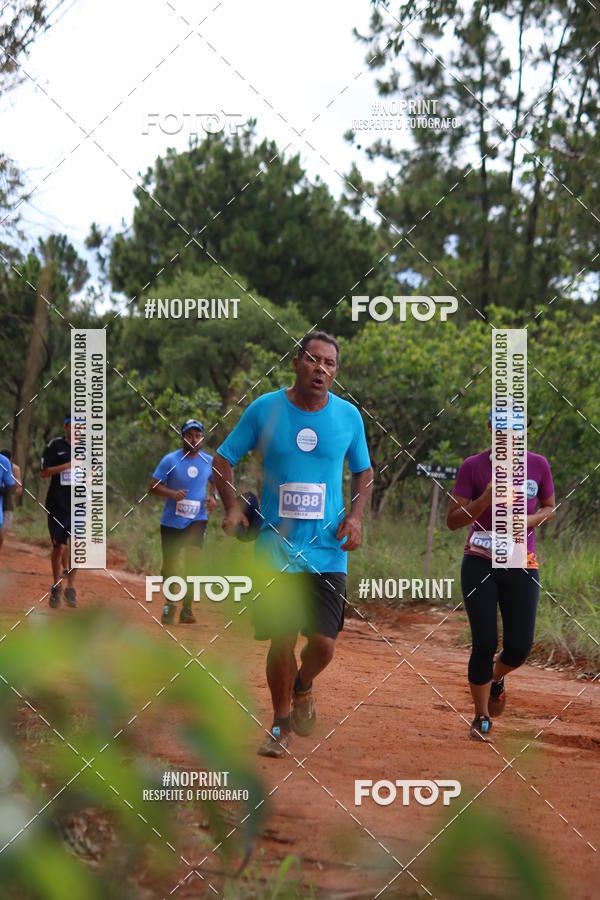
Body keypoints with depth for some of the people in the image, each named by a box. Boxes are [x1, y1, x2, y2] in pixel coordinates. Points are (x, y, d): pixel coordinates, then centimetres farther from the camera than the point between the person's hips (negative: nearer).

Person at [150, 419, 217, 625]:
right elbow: (154, 486, -5)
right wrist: (172, 493, -23)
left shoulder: (209, 461, 4)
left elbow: (218, 482, 21)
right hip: (171, 521, 0)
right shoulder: (170, 460, -5)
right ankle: (170, 603, 27)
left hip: (197, 520, 0)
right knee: (170, 566, 4)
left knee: (192, 560, -19)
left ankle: (187, 609, -11)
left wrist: (213, 496, 1)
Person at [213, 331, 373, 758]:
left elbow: (364, 471, 17)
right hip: (276, 546, -1)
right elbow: (223, 459, 7)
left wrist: (355, 516, 0)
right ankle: (281, 723, 20)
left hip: (328, 550, 1)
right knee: (282, 641, -1)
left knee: (324, 643, -6)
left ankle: (303, 687, 29)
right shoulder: (264, 409, -2)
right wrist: (233, 506, -8)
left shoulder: (348, 416, 3)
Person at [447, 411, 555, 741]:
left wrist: (529, 520, -7)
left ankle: (496, 677, 33)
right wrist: (486, 498, -22)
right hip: (480, 564, -2)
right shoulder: (473, 466, -4)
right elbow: (453, 521, -5)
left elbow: (549, 508, 15)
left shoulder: (538, 465, 2)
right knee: (484, 643, -8)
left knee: (519, 647, -4)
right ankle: (481, 718, 12)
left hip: (522, 566, 2)